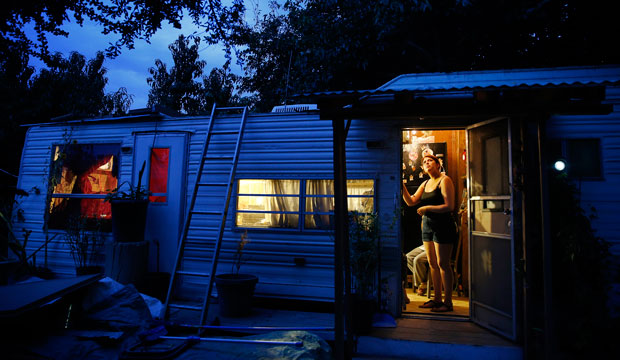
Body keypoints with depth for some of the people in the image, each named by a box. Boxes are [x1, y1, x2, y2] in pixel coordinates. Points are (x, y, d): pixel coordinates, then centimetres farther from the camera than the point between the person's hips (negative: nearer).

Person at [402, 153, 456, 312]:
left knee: (443, 264, -4)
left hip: (442, 226, -7)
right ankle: (437, 299, 20)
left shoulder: (444, 180, -8)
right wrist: (402, 187, -4)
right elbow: (411, 202, 8)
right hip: (427, 225, 8)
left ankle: (447, 302, 6)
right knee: (432, 264, 11)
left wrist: (427, 208, -15)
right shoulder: (425, 184, 15)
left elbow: (449, 206, -15)